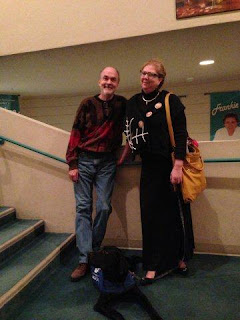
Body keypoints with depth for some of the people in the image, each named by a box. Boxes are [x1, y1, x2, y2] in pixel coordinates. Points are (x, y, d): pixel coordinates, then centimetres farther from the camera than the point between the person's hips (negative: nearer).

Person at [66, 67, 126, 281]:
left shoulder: (122, 104, 7)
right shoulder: (88, 104, 3)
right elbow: (76, 133, 2)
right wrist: (72, 164, -4)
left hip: (107, 162, 1)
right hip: (85, 159, 0)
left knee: (104, 207, -1)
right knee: (83, 208, -2)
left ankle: (95, 251, 20)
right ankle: (84, 259, 4)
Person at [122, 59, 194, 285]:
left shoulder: (171, 101, -4)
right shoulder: (133, 103, 9)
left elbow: (180, 135, -10)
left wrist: (177, 166, -17)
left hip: (170, 164, -3)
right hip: (149, 166, 4)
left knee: (175, 211, 7)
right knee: (150, 213, 5)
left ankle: (179, 257, 30)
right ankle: (153, 266, 19)